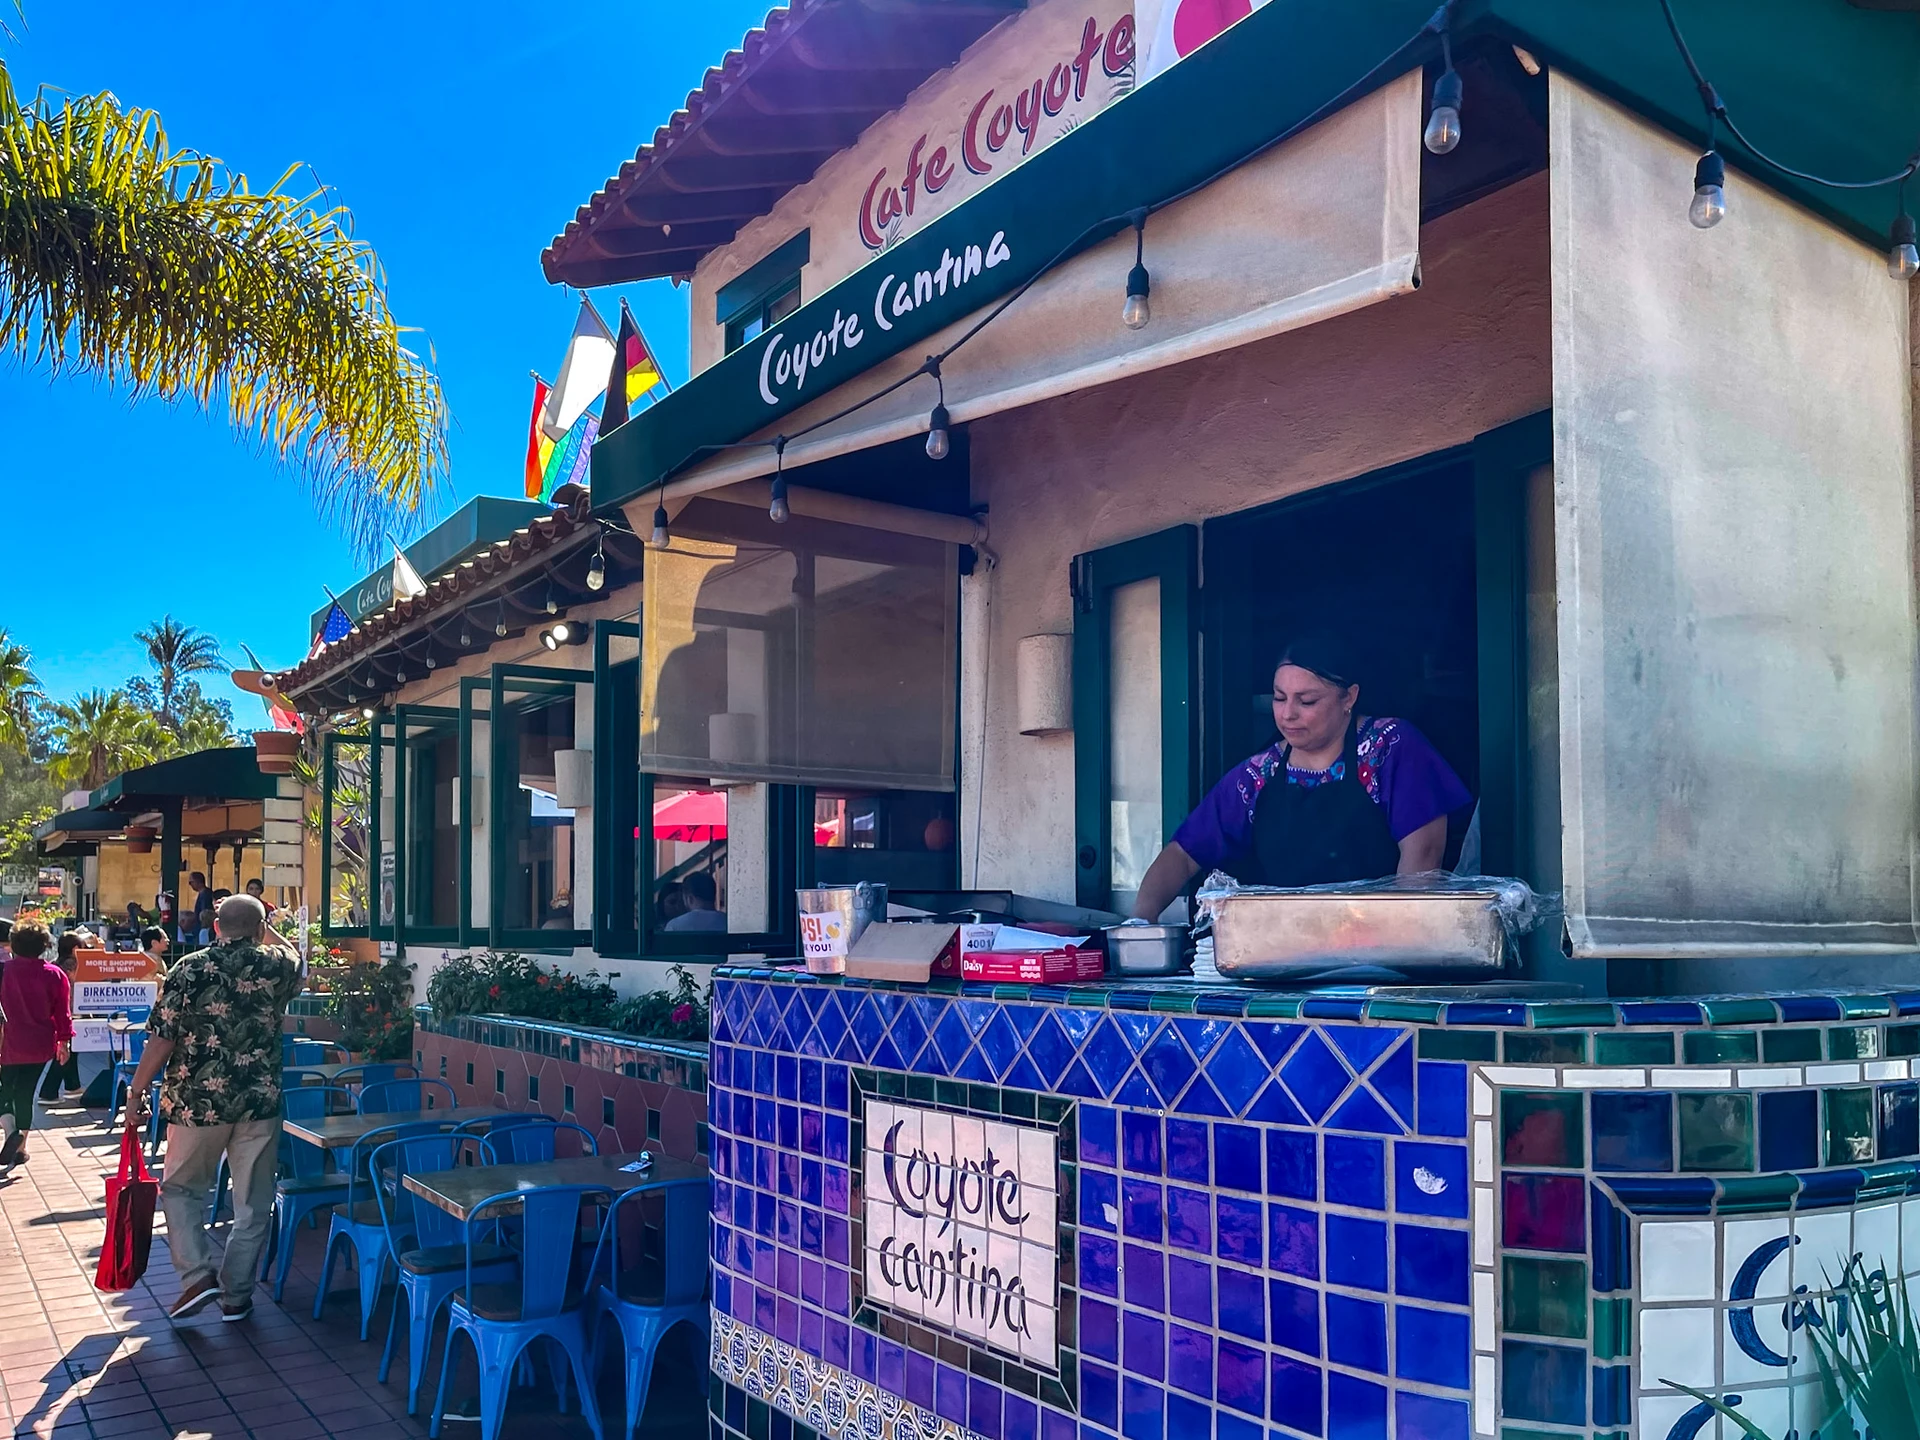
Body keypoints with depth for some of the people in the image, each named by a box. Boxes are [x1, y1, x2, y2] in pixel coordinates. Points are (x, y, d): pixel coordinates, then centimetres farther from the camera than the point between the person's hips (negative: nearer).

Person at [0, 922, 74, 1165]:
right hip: (40, 1045, 1)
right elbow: (63, 1011, -3)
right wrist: (64, 1040, 7)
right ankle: (20, 1146, 15)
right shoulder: (54, 975, -6)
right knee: (25, 1092, 12)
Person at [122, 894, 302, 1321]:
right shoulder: (278, 968, -2)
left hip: (198, 1101, -1)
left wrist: (137, 1092, 2)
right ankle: (236, 1295, 15)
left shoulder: (189, 969, -6)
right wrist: (267, 932, 35)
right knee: (252, 1202, 10)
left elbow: (162, 1038, -7)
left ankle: (197, 1276, 5)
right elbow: (294, 959, 24)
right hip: (260, 1101, 1)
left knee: (181, 1188, 18)